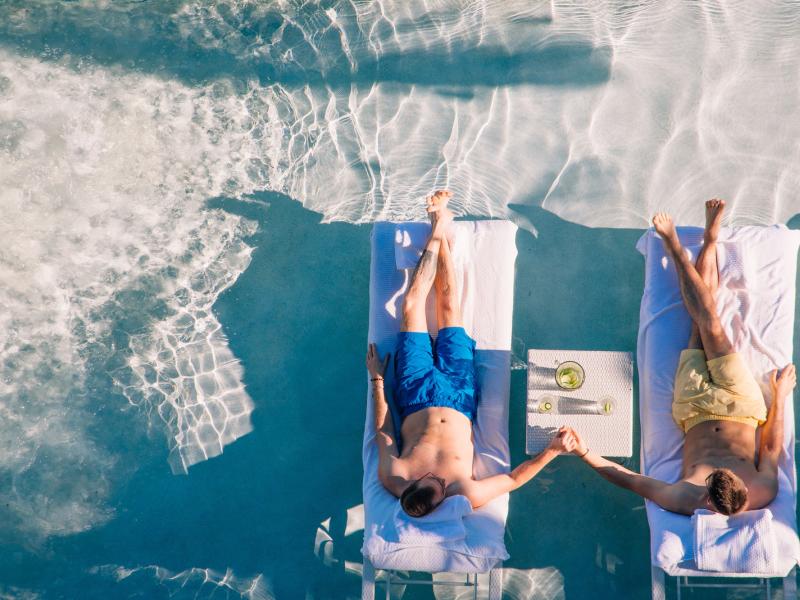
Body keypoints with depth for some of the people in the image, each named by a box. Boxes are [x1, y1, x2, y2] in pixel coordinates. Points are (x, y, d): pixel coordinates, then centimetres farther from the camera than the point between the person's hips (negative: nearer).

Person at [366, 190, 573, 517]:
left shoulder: (393, 481, -34)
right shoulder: (468, 497, -36)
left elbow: (383, 433, -15)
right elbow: (514, 478, -19)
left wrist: (376, 380, -9)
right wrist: (553, 451, -30)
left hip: (417, 398, 0)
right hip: (457, 400, 0)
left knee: (412, 306, 2)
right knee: (448, 306, 6)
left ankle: (438, 232, 29)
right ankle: (441, 232, 32)